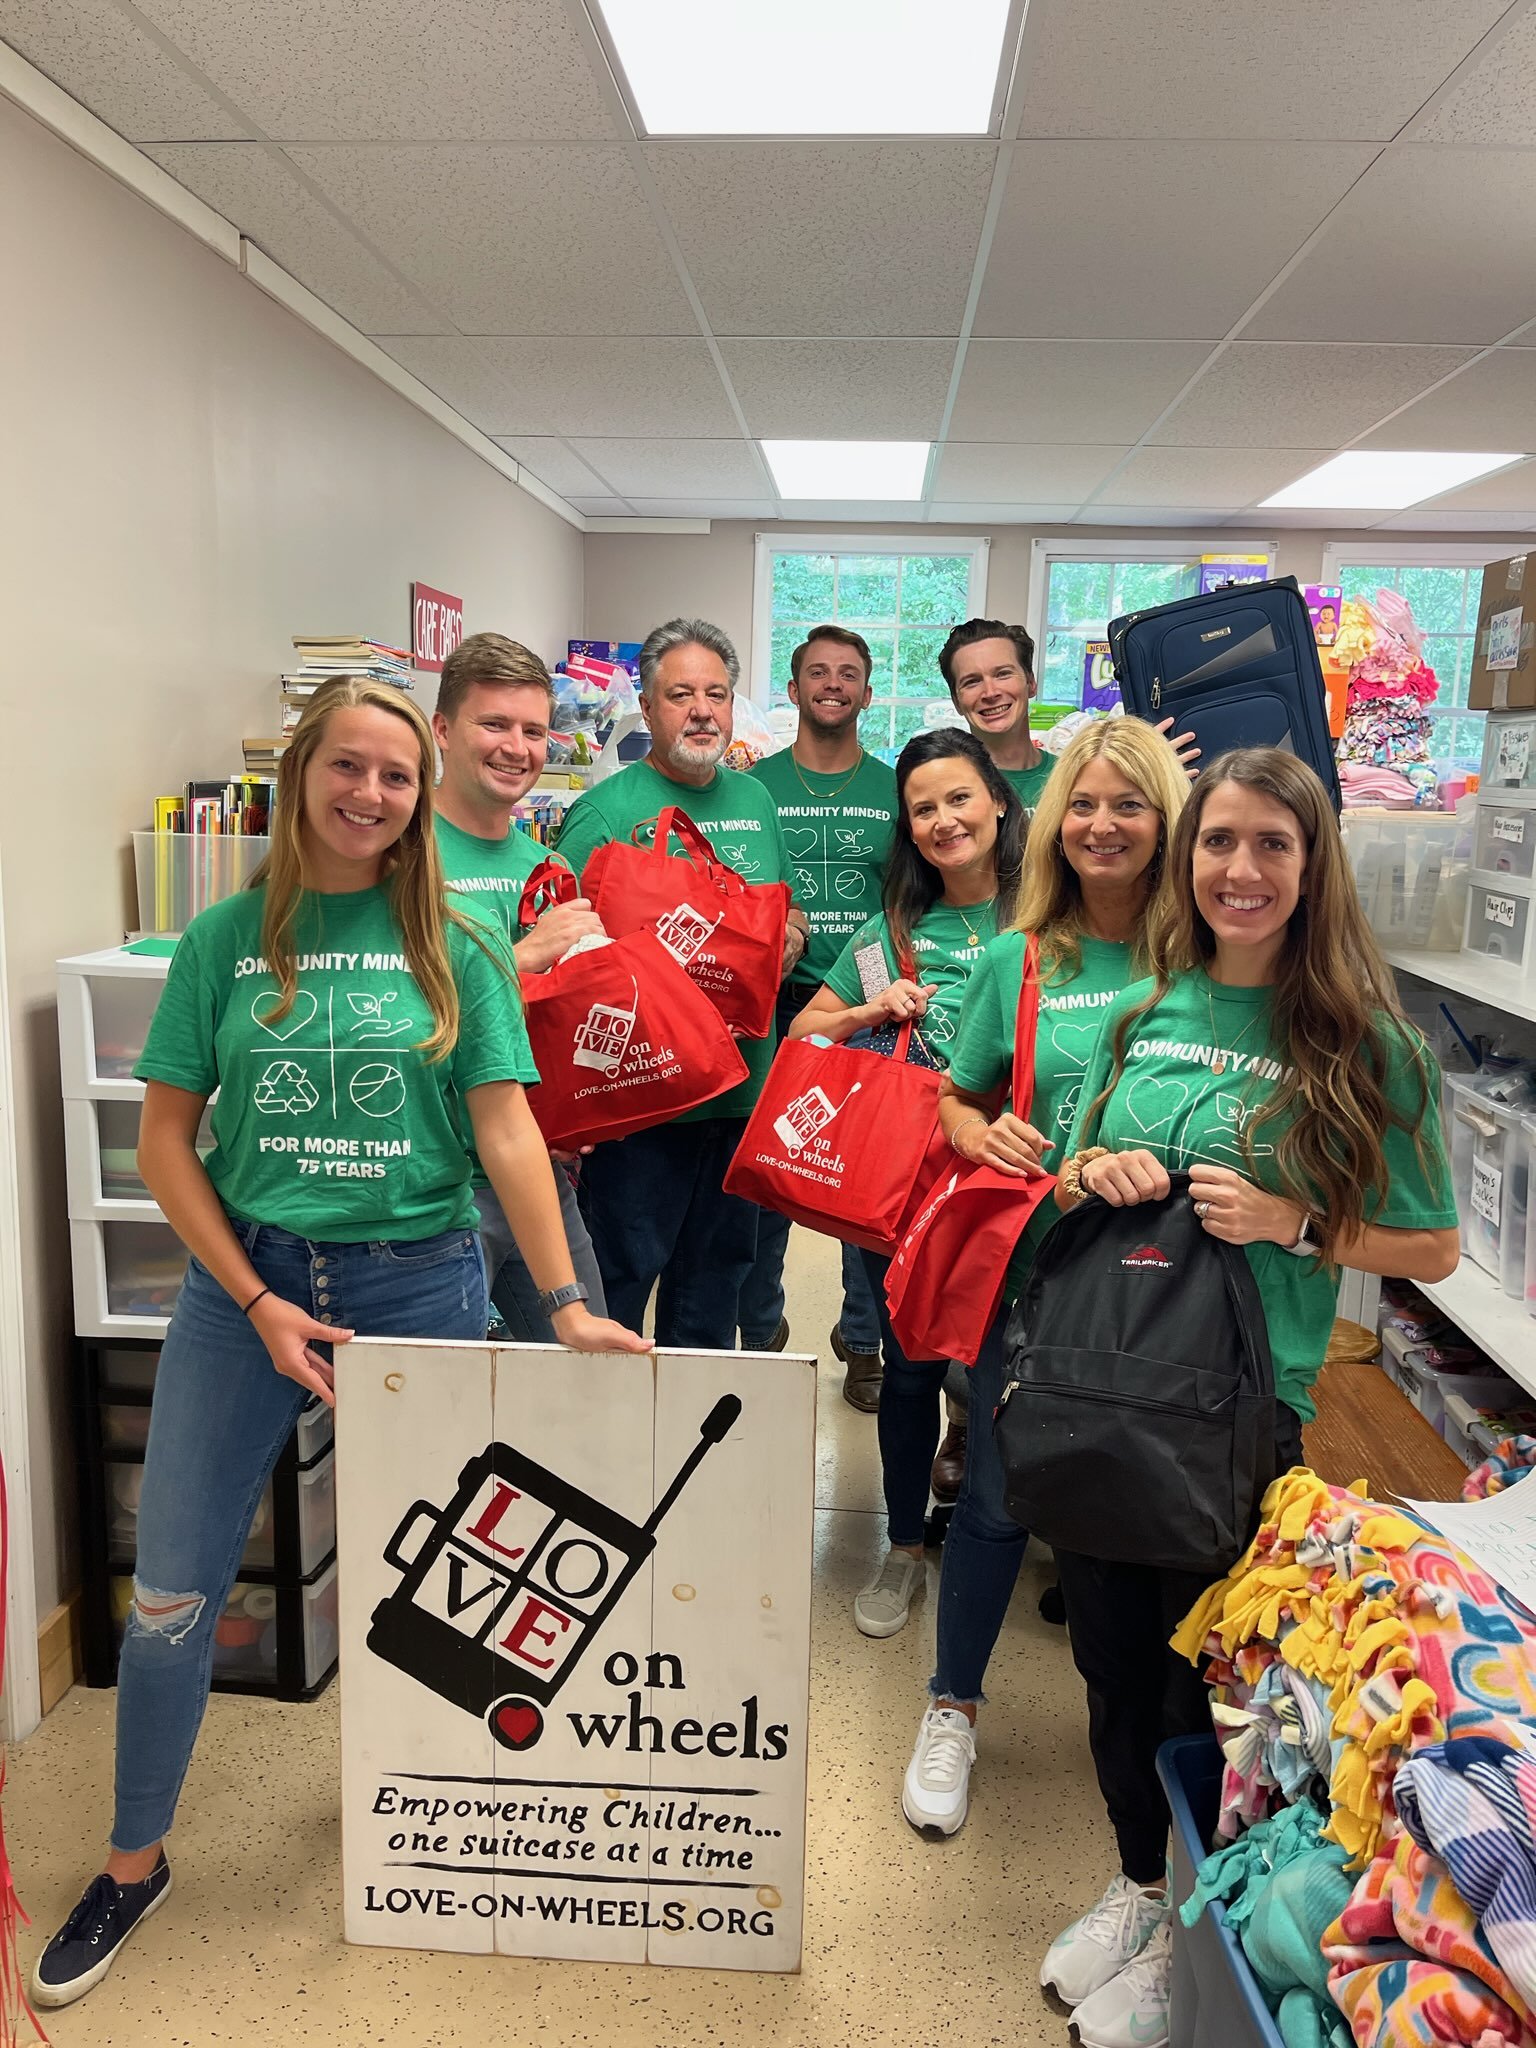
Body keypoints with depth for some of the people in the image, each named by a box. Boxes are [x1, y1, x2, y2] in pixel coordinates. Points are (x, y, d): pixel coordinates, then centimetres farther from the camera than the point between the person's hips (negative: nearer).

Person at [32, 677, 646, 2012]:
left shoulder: (457, 949, -2)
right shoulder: (229, 939, 0)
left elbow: (509, 1132, -5)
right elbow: (165, 1139, 0)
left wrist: (566, 1302, -12)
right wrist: (259, 1303, -8)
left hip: (418, 1280, 0)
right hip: (245, 1276, 1)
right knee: (172, 1591, 6)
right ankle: (134, 1865, 30)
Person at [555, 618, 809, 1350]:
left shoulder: (755, 800, 12)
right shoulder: (606, 810, -9)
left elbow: (790, 915, 21)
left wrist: (790, 939, -1)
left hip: (743, 1090, 6)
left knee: (713, 1285, 19)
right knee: (617, 1282, 2)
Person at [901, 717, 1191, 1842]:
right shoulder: (1015, 961, 0)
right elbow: (962, 1103, 10)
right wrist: (982, 1133, -11)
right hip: (1035, 1264, 1)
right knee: (1000, 1495, 10)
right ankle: (954, 1709, 34)